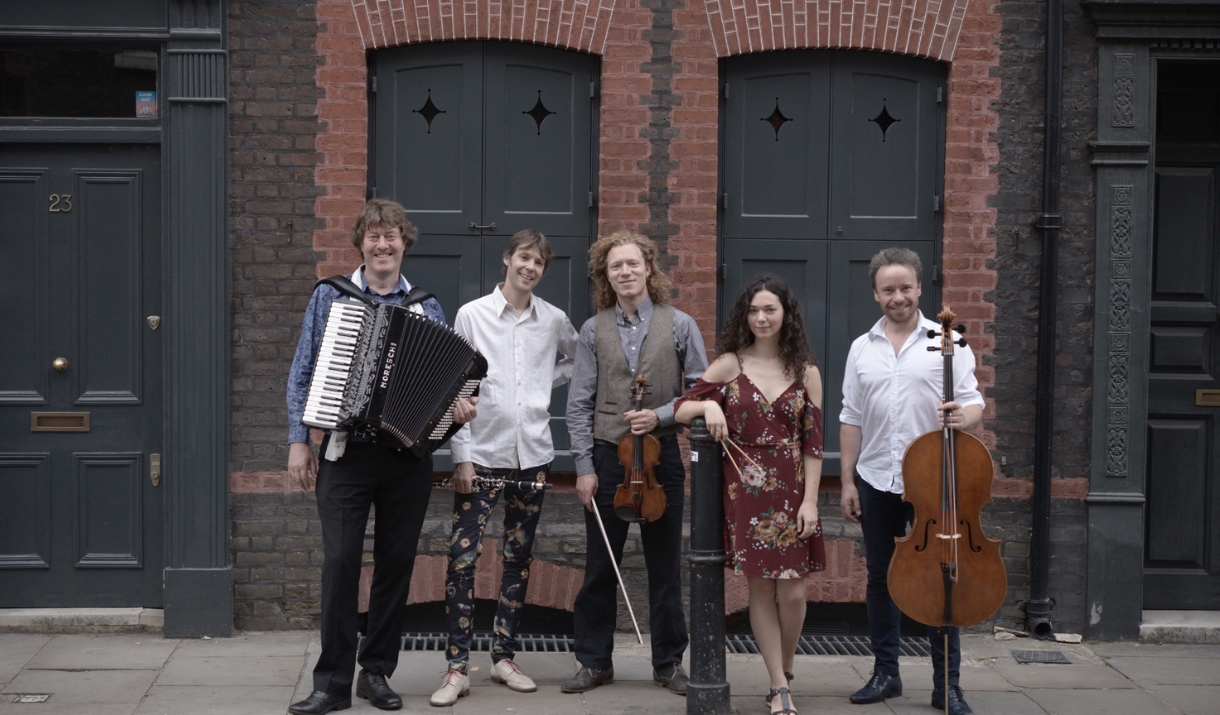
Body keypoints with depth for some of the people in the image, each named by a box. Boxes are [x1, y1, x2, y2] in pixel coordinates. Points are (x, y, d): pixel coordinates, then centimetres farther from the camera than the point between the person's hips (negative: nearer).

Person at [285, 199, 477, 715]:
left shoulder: (427, 310, 9)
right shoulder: (330, 296, 5)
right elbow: (303, 374, 5)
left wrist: (459, 407, -11)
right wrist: (299, 440, -2)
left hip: (408, 455, 2)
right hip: (346, 454, -2)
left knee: (396, 564, 7)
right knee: (340, 562, -6)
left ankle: (377, 672, 20)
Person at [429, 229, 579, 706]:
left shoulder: (553, 320, 5)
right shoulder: (472, 315, -2)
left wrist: (548, 381, 6)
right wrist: (461, 455, -8)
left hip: (532, 454, 3)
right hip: (482, 452, -3)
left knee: (519, 558, 9)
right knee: (462, 557, -9)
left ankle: (504, 658, 20)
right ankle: (457, 668, -2)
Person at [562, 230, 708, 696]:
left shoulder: (680, 325, 0)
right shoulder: (593, 331, 2)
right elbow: (579, 404, 1)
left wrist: (661, 415, -14)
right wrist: (584, 466, -4)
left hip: (661, 455, 0)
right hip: (607, 456, 1)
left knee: (665, 565, 8)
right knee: (599, 566, 6)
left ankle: (669, 662, 19)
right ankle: (595, 661, 18)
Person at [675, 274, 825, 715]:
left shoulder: (805, 372, 4)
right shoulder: (729, 365, 2)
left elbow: (813, 442, 2)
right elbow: (681, 411, 3)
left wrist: (810, 500, -5)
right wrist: (707, 405, -18)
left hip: (792, 490, 1)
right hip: (746, 491, 0)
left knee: (792, 592, -2)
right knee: (761, 590, 3)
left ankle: (784, 672, 22)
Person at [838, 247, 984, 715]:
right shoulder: (862, 349, 9)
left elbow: (973, 404, -2)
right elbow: (851, 420, 10)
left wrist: (963, 417, -26)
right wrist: (847, 482, 6)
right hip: (877, 481, 3)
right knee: (880, 578, 11)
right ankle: (885, 673, 24)